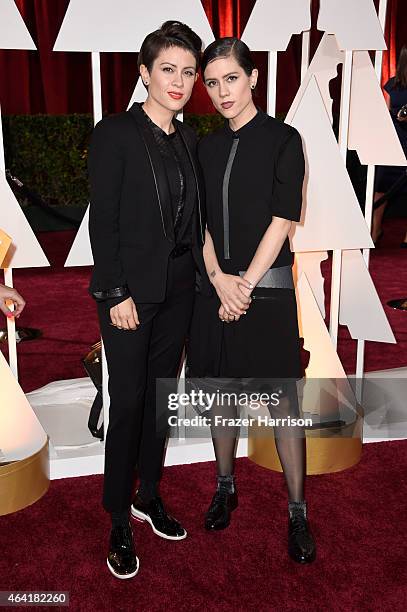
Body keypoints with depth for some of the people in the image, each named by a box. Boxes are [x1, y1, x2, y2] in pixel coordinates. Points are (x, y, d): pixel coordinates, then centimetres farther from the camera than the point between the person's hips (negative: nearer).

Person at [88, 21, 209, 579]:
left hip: (179, 290, 6)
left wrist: (205, 276, 7)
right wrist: (117, 293, -15)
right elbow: (102, 220, -12)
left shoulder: (188, 139, 10)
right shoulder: (115, 133, -9)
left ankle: (149, 496, 32)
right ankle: (119, 521, 19)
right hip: (131, 291, -6)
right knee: (128, 402, 1)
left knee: (162, 395, 14)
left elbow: (193, 216, 12)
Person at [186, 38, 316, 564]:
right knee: (220, 391, 12)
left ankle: (297, 511, 13)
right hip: (215, 286, 5)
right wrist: (219, 279, -9)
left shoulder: (283, 139, -2)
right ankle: (225, 487, 30)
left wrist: (245, 283, -13)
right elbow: (200, 221, 7)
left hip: (267, 286, -4)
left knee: (282, 399, 0)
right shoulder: (206, 147, 11)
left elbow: (282, 219, -8)